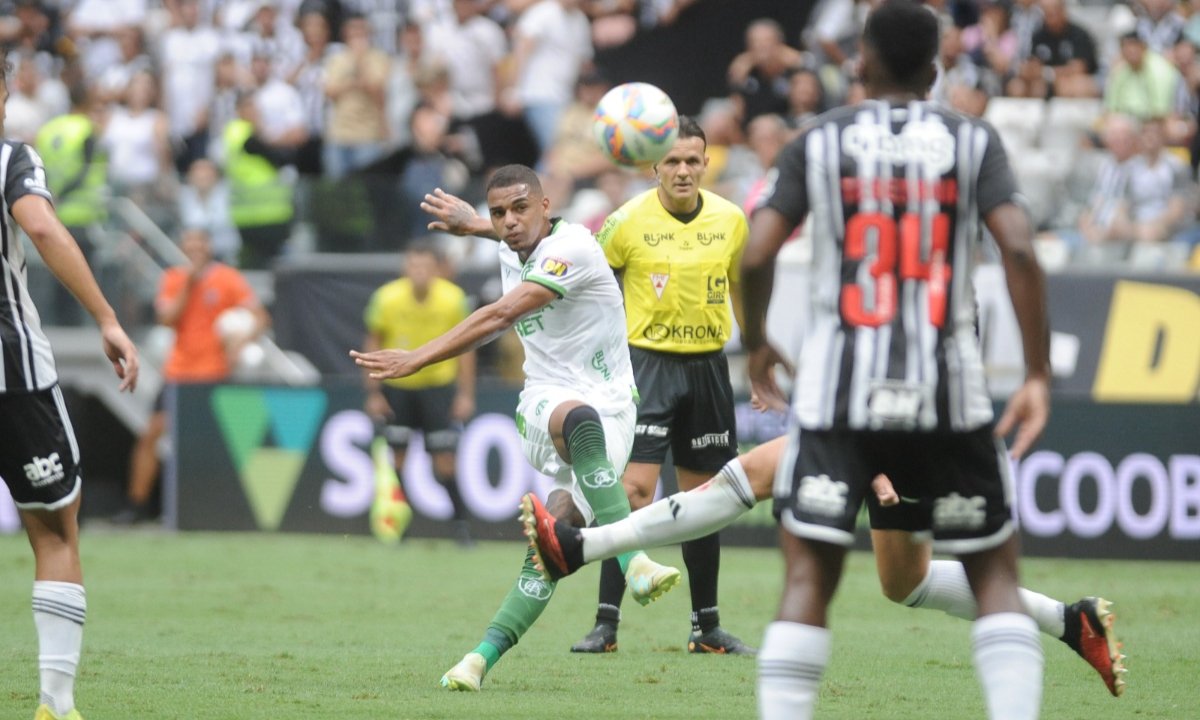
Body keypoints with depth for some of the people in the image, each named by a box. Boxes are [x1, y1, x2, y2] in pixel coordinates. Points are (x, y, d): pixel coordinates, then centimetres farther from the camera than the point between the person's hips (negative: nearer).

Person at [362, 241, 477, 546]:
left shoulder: (454, 299, -15)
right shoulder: (387, 298, -16)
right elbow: (373, 343, -3)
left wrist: (466, 395, -3)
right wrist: (373, 393, -3)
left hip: (438, 385, -1)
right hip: (396, 385, 1)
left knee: (444, 463, -5)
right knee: (397, 456, -3)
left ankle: (461, 521, 12)